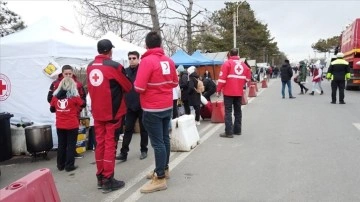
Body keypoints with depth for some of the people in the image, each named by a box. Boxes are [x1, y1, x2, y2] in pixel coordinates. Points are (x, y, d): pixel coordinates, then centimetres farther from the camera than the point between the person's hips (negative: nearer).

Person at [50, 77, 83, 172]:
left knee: (61, 145, 14)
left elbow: (52, 109, 13)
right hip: (72, 125, -4)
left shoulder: (55, 96, 2)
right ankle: (69, 166, 7)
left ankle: (60, 165, 23)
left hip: (60, 125, 4)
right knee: (71, 145, 5)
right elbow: (82, 104, 5)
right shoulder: (74, 96, -9)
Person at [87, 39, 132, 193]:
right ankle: (108, 180, 4)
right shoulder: (114, 66, -13)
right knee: (110, 144, 0)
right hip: (113, 111, -6)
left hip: (97, 112, 6)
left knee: (100, 143, 13)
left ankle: (100, 178, 21)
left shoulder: (90, 67, 6)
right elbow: (128, 87, -4)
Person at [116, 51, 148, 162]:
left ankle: (143, 150, 22)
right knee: (128, 129, 4)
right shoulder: (125, 71, 7)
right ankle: (123, 152, 7)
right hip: (130, 106, 3)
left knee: (143, 129, 10)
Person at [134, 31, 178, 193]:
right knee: (164, 138, 17)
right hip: (167, 106, 7)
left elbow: (139, 87, -19)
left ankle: (160, 179, 4)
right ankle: (164, 169, 32)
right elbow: (175, 83, 14)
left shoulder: (147, 61, -17)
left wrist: (143, 83, 1)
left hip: (152, 109, -7)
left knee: (157, 142, -3)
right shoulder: (169, 60, 4)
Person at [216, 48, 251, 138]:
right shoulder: (244, 65, 11)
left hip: (228, 91, -5)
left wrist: (218, 90, -6)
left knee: (228, 111, -3)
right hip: (239, 92, 5)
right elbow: (247, 78, 15)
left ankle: (228, 132, -6)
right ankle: (237, 130, 21)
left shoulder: (227, 63, -6)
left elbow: (222, 78, -12)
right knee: (238, 111, 14)